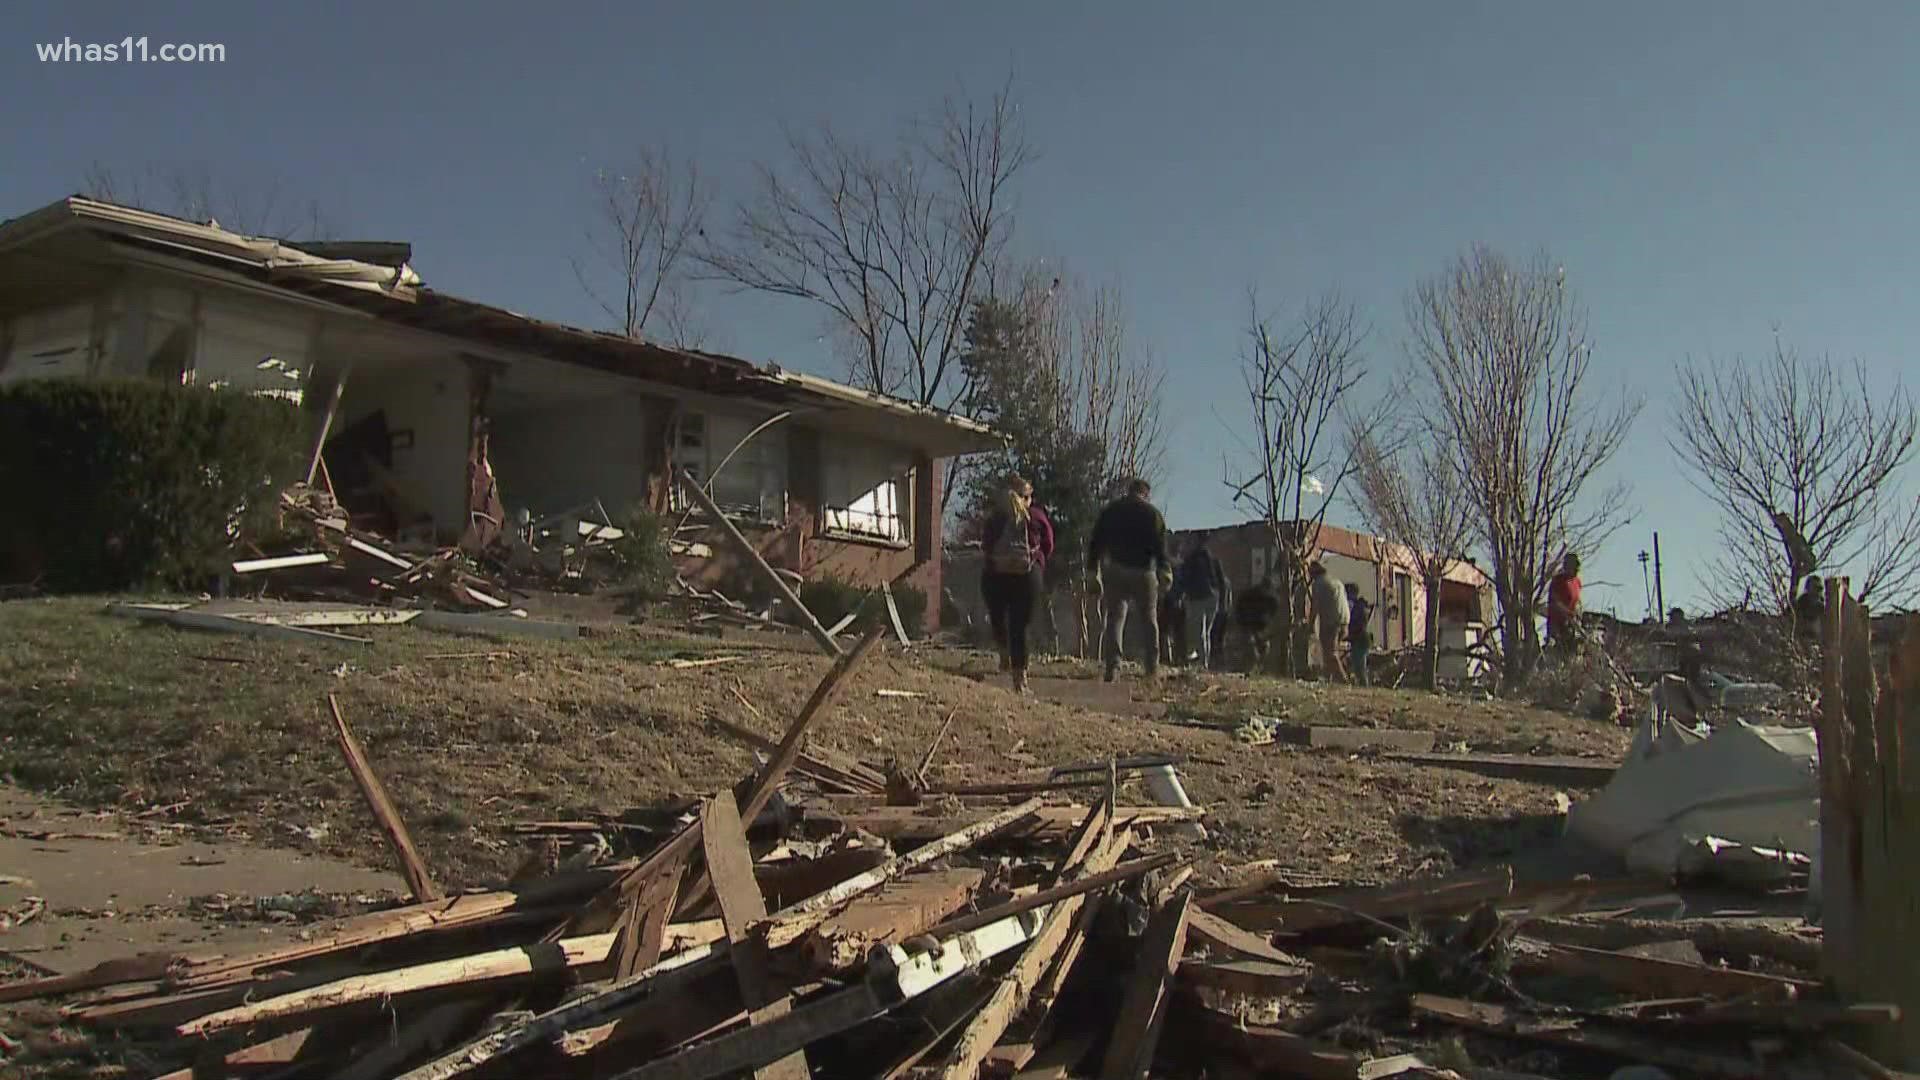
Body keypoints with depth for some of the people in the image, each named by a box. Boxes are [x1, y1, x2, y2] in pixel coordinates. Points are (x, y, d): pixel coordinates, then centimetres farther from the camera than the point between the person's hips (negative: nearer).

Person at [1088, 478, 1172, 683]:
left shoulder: (1110, 511, 11)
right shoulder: (1152, 513, 3)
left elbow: (1096, 543, 8)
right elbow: (1160, 546, -6)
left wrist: (1093, 572, 10)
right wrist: (1165, 572, -5)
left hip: (1114, 572, 2)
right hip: (1143, 572, -1)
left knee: (1114, 619, 1)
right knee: (1150, 621, 9)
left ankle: (1112, 667, -11)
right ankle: (1153, 668, 7)